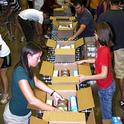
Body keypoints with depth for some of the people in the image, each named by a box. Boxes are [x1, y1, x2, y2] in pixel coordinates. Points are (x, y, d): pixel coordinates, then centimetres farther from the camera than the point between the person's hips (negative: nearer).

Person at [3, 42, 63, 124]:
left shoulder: (27, 67, -5)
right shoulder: (20, 72, -32)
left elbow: (37, 82, 11)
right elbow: (32, 100, -37)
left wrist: (53, 93, 1)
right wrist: (54, 109, -30)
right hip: (16, 116, -7)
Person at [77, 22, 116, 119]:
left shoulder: (104, 51, -31)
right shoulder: (102, 47, -3)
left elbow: (104, 74, -29)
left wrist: (85, 78, -25)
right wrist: (84, 61, 13)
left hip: (106, 87, -9)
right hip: (104, 85, 9)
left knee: (106, 112, 10)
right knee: (105, 109, 25)